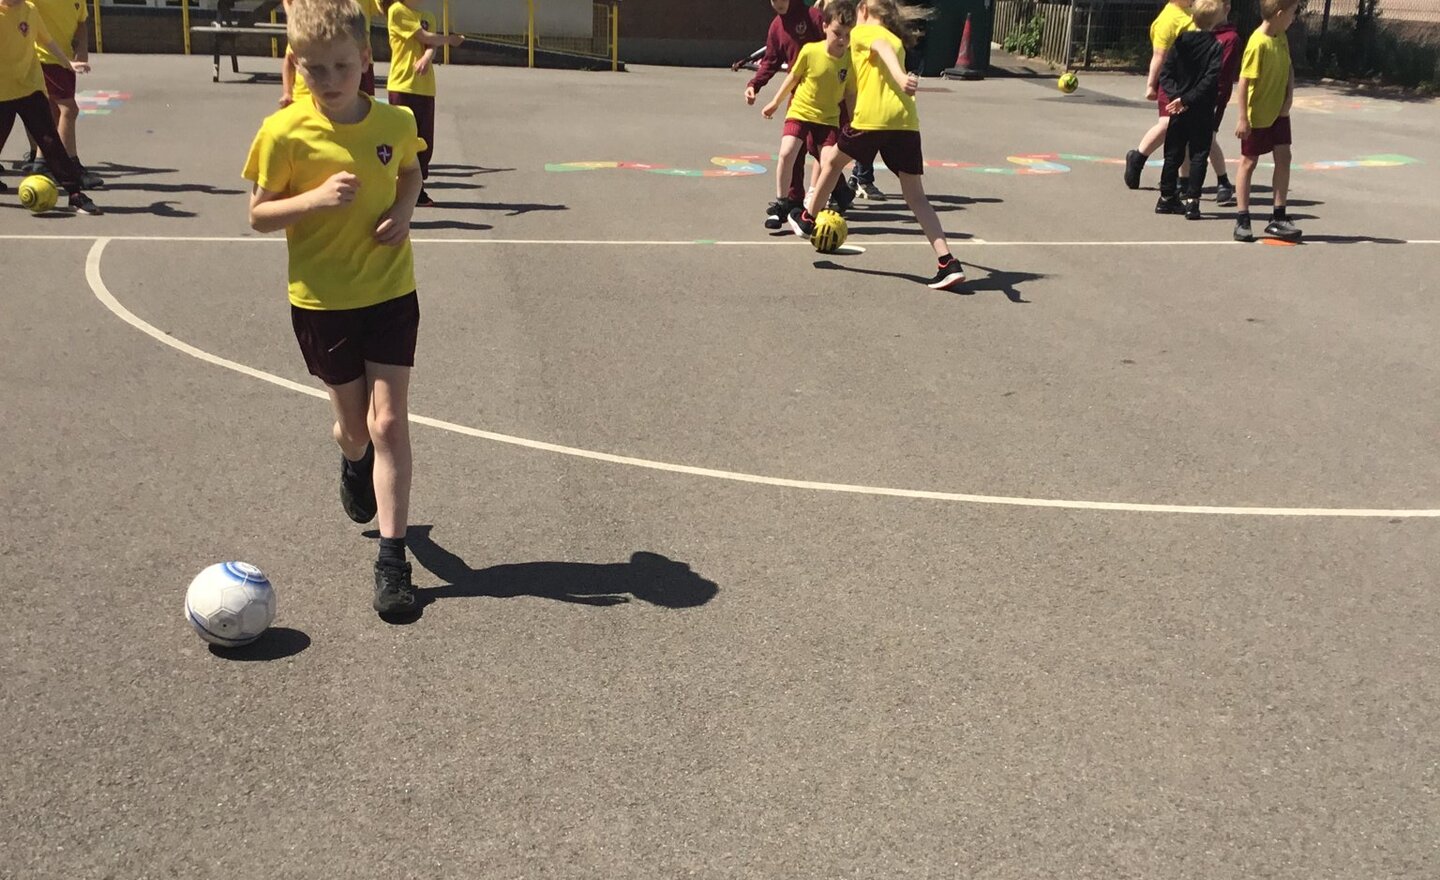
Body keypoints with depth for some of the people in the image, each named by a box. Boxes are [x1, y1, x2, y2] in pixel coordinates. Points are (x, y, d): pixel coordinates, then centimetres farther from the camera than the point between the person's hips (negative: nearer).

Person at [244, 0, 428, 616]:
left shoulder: (395, 122, -6)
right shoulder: (284, 132, -13)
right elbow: (258, 215, -7)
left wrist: (404, 210, -6)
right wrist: (316, 199, -26)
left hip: (391, 292, 1)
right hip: (321, 300, -1)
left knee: (389, 422, -5)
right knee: (354, 424, 12)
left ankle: (392, 558, -1)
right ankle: (353, 464, 51)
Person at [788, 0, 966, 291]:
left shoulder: (862, 31, 8)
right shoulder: (898, 41, 29)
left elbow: (882, 49, -12)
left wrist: (900, 77, -29)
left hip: (872, 117, -5)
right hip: (906, 121, 5)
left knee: (834, 162, 23)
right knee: (916, 196, 5)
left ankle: (807, 219, 40)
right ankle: (948, 263, -7)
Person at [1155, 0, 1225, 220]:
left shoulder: (1180, 42, 2)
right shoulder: (1216, 47, -8)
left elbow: (1166, 74, -4)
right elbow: (1210, 80, -17)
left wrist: (1176, 95, -10)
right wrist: (1186, 99, -16)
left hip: (1179, 111, 3)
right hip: (1203, 112, -3)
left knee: (1174, 154, 13)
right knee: (1199, 156, 3)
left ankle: (1167, 197, 20)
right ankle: (1191, 201, -4)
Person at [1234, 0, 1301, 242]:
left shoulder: (1281, 38, 2)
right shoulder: (1258, 43, -22)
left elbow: (1289, 68, 11)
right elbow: (1244, 82, -21)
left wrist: (1289, 97, -3)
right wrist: (1242, 118, -21)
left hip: (1278, 113, 7)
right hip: (1257, 115, -7)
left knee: (1283, 158, 3)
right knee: (1249, 162, 3)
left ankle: (1278, 219, 9)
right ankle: (1242, 220, 11)